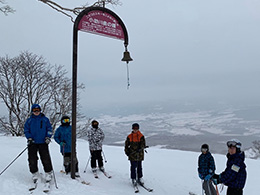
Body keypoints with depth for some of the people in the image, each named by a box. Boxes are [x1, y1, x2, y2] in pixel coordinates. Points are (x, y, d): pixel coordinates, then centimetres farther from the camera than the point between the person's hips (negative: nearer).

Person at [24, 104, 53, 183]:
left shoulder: (45, 119, 8)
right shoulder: (29, 120, 9)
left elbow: (49, 129, 10)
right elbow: (26, 130, 11)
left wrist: (48, 137, -3)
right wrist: (29, 138, -3)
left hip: (43, 142, -1)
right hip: (32, 143, 1)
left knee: (46, 159, -5)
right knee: (32, 159, -1)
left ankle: (48, 173, 7)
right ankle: (34, 173, 13)